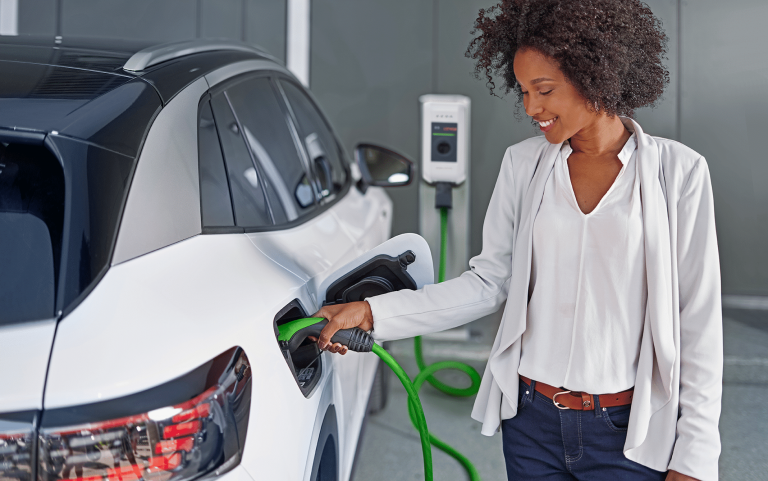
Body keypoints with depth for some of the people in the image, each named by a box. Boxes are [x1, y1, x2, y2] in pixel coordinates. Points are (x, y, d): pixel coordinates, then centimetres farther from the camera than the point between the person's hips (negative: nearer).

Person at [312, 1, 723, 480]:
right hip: (532, 421, 3)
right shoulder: (523, 164, 4)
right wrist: (372, 312, -5)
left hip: (629, 433, -3)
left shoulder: (678, 171, -6)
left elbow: (699, 323, -5)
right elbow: (488, 283, 4)